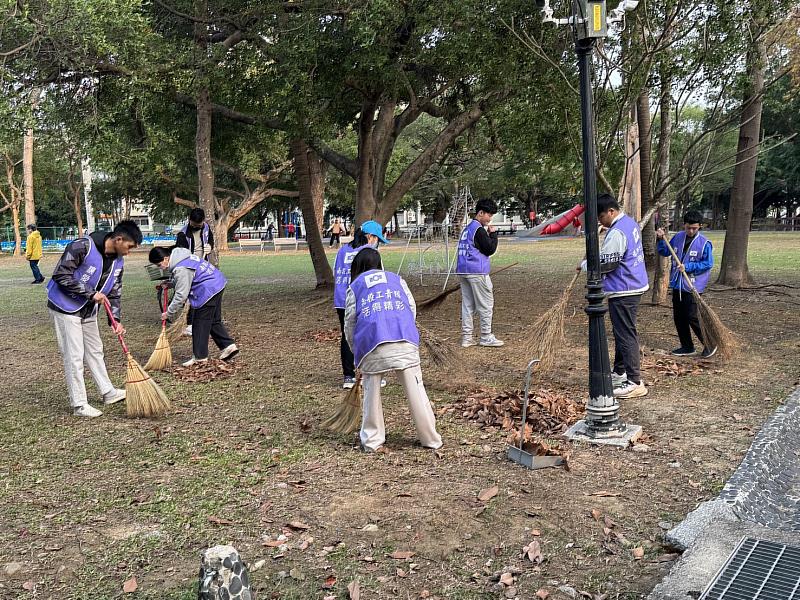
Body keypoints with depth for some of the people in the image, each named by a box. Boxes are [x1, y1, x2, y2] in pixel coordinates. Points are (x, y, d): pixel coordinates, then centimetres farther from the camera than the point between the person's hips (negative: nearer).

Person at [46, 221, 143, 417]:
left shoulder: (118, 261, -2)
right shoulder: (82, 247, -25)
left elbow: (114, 292, 3)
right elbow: (61, 275, -25)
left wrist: (115, 319, -9)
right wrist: (91, 293, -26)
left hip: (88, 311, 8)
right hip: (66, 307, -8)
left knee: (95, 351, 17)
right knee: (74, 356, -4)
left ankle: (108, 392, 30)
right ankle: (79, 404, 4)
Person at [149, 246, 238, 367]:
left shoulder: (181, 269, -23)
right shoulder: (180, 256, 8)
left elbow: (181, 295, -21)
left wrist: (169, 313, -11)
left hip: (208, 291, -10)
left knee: (200, 323, -2)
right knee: (214, 321, 16)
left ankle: (199, 357, 4)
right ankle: (229, 345, 14)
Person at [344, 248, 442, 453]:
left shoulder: (355, 286, 22)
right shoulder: (397, 279, 26)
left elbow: (350, 322, 17)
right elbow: (412, 309, 19)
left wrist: (356, 350, 29)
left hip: (372, 343, -1)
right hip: (405, 341, 1)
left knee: (372, 390, 13)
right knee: (415, 388, 6)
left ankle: (372, 441, 17)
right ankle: (431, 439, 11)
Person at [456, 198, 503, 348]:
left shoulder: (467, 228, 17)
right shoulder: (478, 229, -12)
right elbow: (490, 249, -11)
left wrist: (488, 234, 12)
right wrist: (493, 234, 0)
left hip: (462, 271, 9)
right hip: (477, 272, -9)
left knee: (467, 304, 9)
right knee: (486, 305, 0)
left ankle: (466, 338, 9)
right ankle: (486, 337, 4)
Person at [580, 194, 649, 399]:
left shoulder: (616, 234, -22)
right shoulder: (631, 223, 11)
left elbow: (604, 263, -18)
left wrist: (584, 264, -1)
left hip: (623, 292, -11)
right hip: (634, 286, 11)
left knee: (626, 335, -6)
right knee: (622, 332, 21)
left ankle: (635, 382, -2)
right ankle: (619, 373, 34)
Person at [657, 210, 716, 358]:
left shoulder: (704, 243, -10)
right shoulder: (677, 238, 6)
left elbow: (708, 263, -12)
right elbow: (665, 252, 16)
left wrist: (688, 267, -18)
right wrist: (661, 239, 0)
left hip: (693, 286, -6)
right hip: (677, 285, 6)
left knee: (693, 317, -9)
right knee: (678, 317, 11)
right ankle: (687, 347, 23)